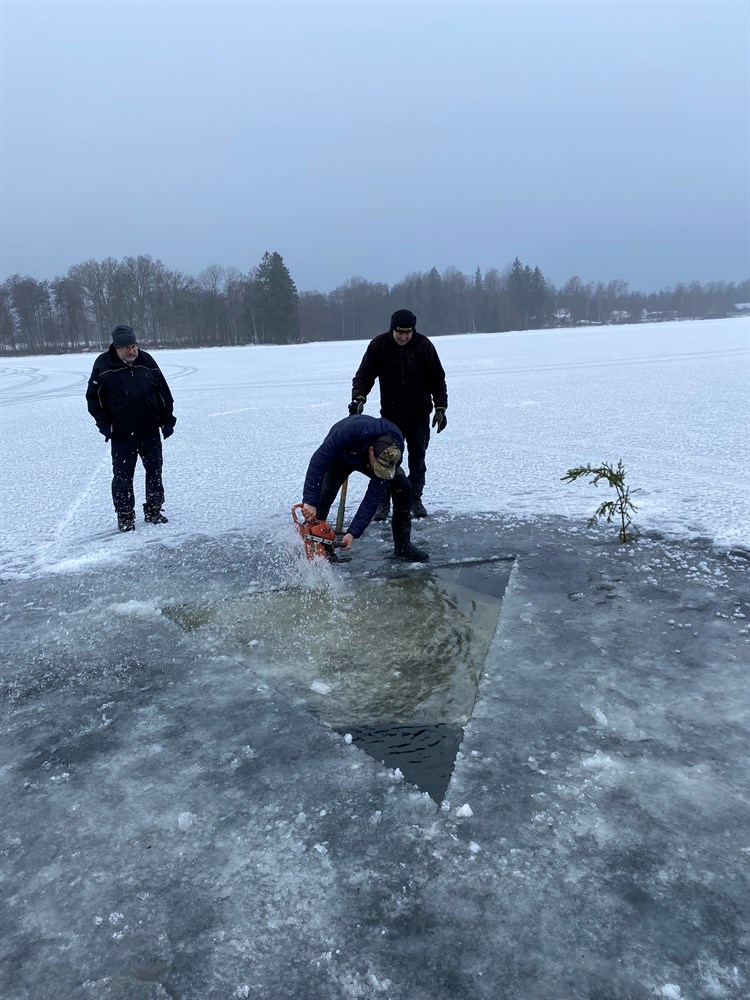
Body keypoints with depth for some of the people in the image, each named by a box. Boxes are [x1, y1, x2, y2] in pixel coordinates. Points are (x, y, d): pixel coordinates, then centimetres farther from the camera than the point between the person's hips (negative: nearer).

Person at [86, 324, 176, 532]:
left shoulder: (147, 361, 1)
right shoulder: (103, 365, -7)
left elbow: (164, 392, 7)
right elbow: (93, 397, -1)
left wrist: (167, 420, 6)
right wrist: (104, 424, -6)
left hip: (150, 430, 3)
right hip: (122, 434, -3)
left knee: (154, 471, 9)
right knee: (123, 475, 2)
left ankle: (153, 511, 23)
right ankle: (125, 517, 14)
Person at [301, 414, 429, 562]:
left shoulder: (392, 455, -36)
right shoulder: (351, 430, -47)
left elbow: (374, 497, -34)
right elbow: (318, 461, -44)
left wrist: (353, 532, -38)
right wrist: (310, 502, -50)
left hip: (368, 458, 2)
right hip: (341, 457, -2)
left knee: (403, 487, -14)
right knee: (324, 494, -24)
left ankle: (402, 546, -1)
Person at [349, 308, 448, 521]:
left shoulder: (424, 345, -4)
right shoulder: (379, 344, -6)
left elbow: (438, 379, 3)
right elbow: (363, 375, -5)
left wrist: (440, 408, 0)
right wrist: (358, 397, -22)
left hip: (419, 415, 1)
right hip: (390, 415, -1)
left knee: (417, 459, 8)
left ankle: (415, 500, 20)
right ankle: (383, 502, 10)